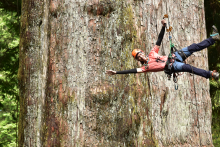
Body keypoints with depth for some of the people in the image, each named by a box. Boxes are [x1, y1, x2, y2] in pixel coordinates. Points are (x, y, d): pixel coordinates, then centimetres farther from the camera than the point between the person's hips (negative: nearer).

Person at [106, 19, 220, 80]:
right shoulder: (145, 67, -2)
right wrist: (117, 72, -18)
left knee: (193, 47, -3)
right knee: (188, 67, -34)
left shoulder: (152, 54, 14)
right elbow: (134, 71, -12)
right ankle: (210, 74, -39)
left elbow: (159, 41, 14)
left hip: (174, 56, 7)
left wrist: (163, 27, 7)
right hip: (173, 66, -7)